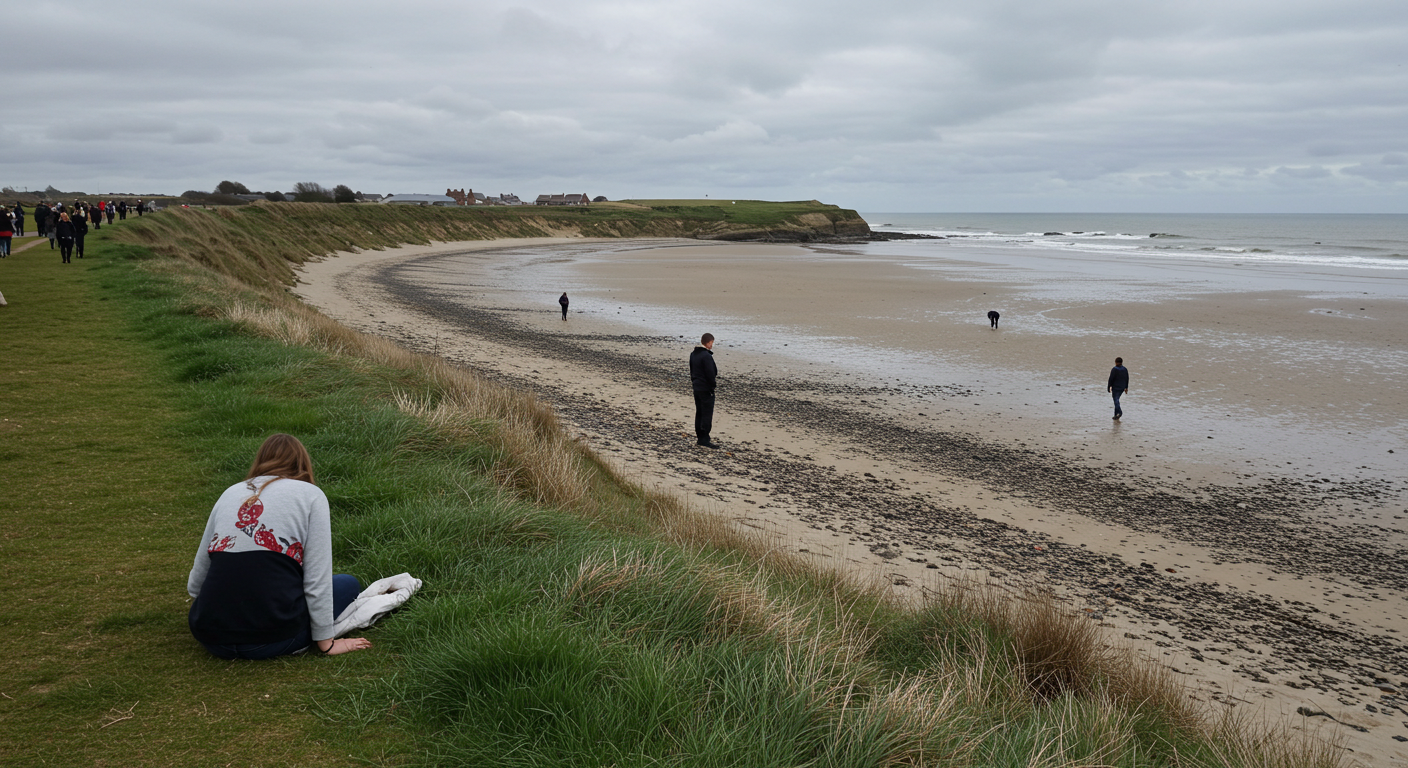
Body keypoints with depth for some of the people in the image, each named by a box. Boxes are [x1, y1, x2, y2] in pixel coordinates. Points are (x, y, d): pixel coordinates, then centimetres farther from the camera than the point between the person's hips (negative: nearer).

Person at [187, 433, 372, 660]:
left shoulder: (230, 493, 16)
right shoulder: (310, 495, 4)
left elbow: (194, 584, 16)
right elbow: (317, 580, -2)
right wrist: (326, 643, 6)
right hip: (270, 638, -6)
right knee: (349, 584, 19)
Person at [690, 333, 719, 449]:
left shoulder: (693, 354, 10)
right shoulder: (706, 356, -20)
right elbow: (711, 374, -20)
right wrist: (713, 384, -8)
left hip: (696, 387, 9)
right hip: (706, 389, -9)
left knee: (699, 413, 14)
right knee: (707, 414, -4)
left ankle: (700, 437, 20)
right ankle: (704, 439, -4)